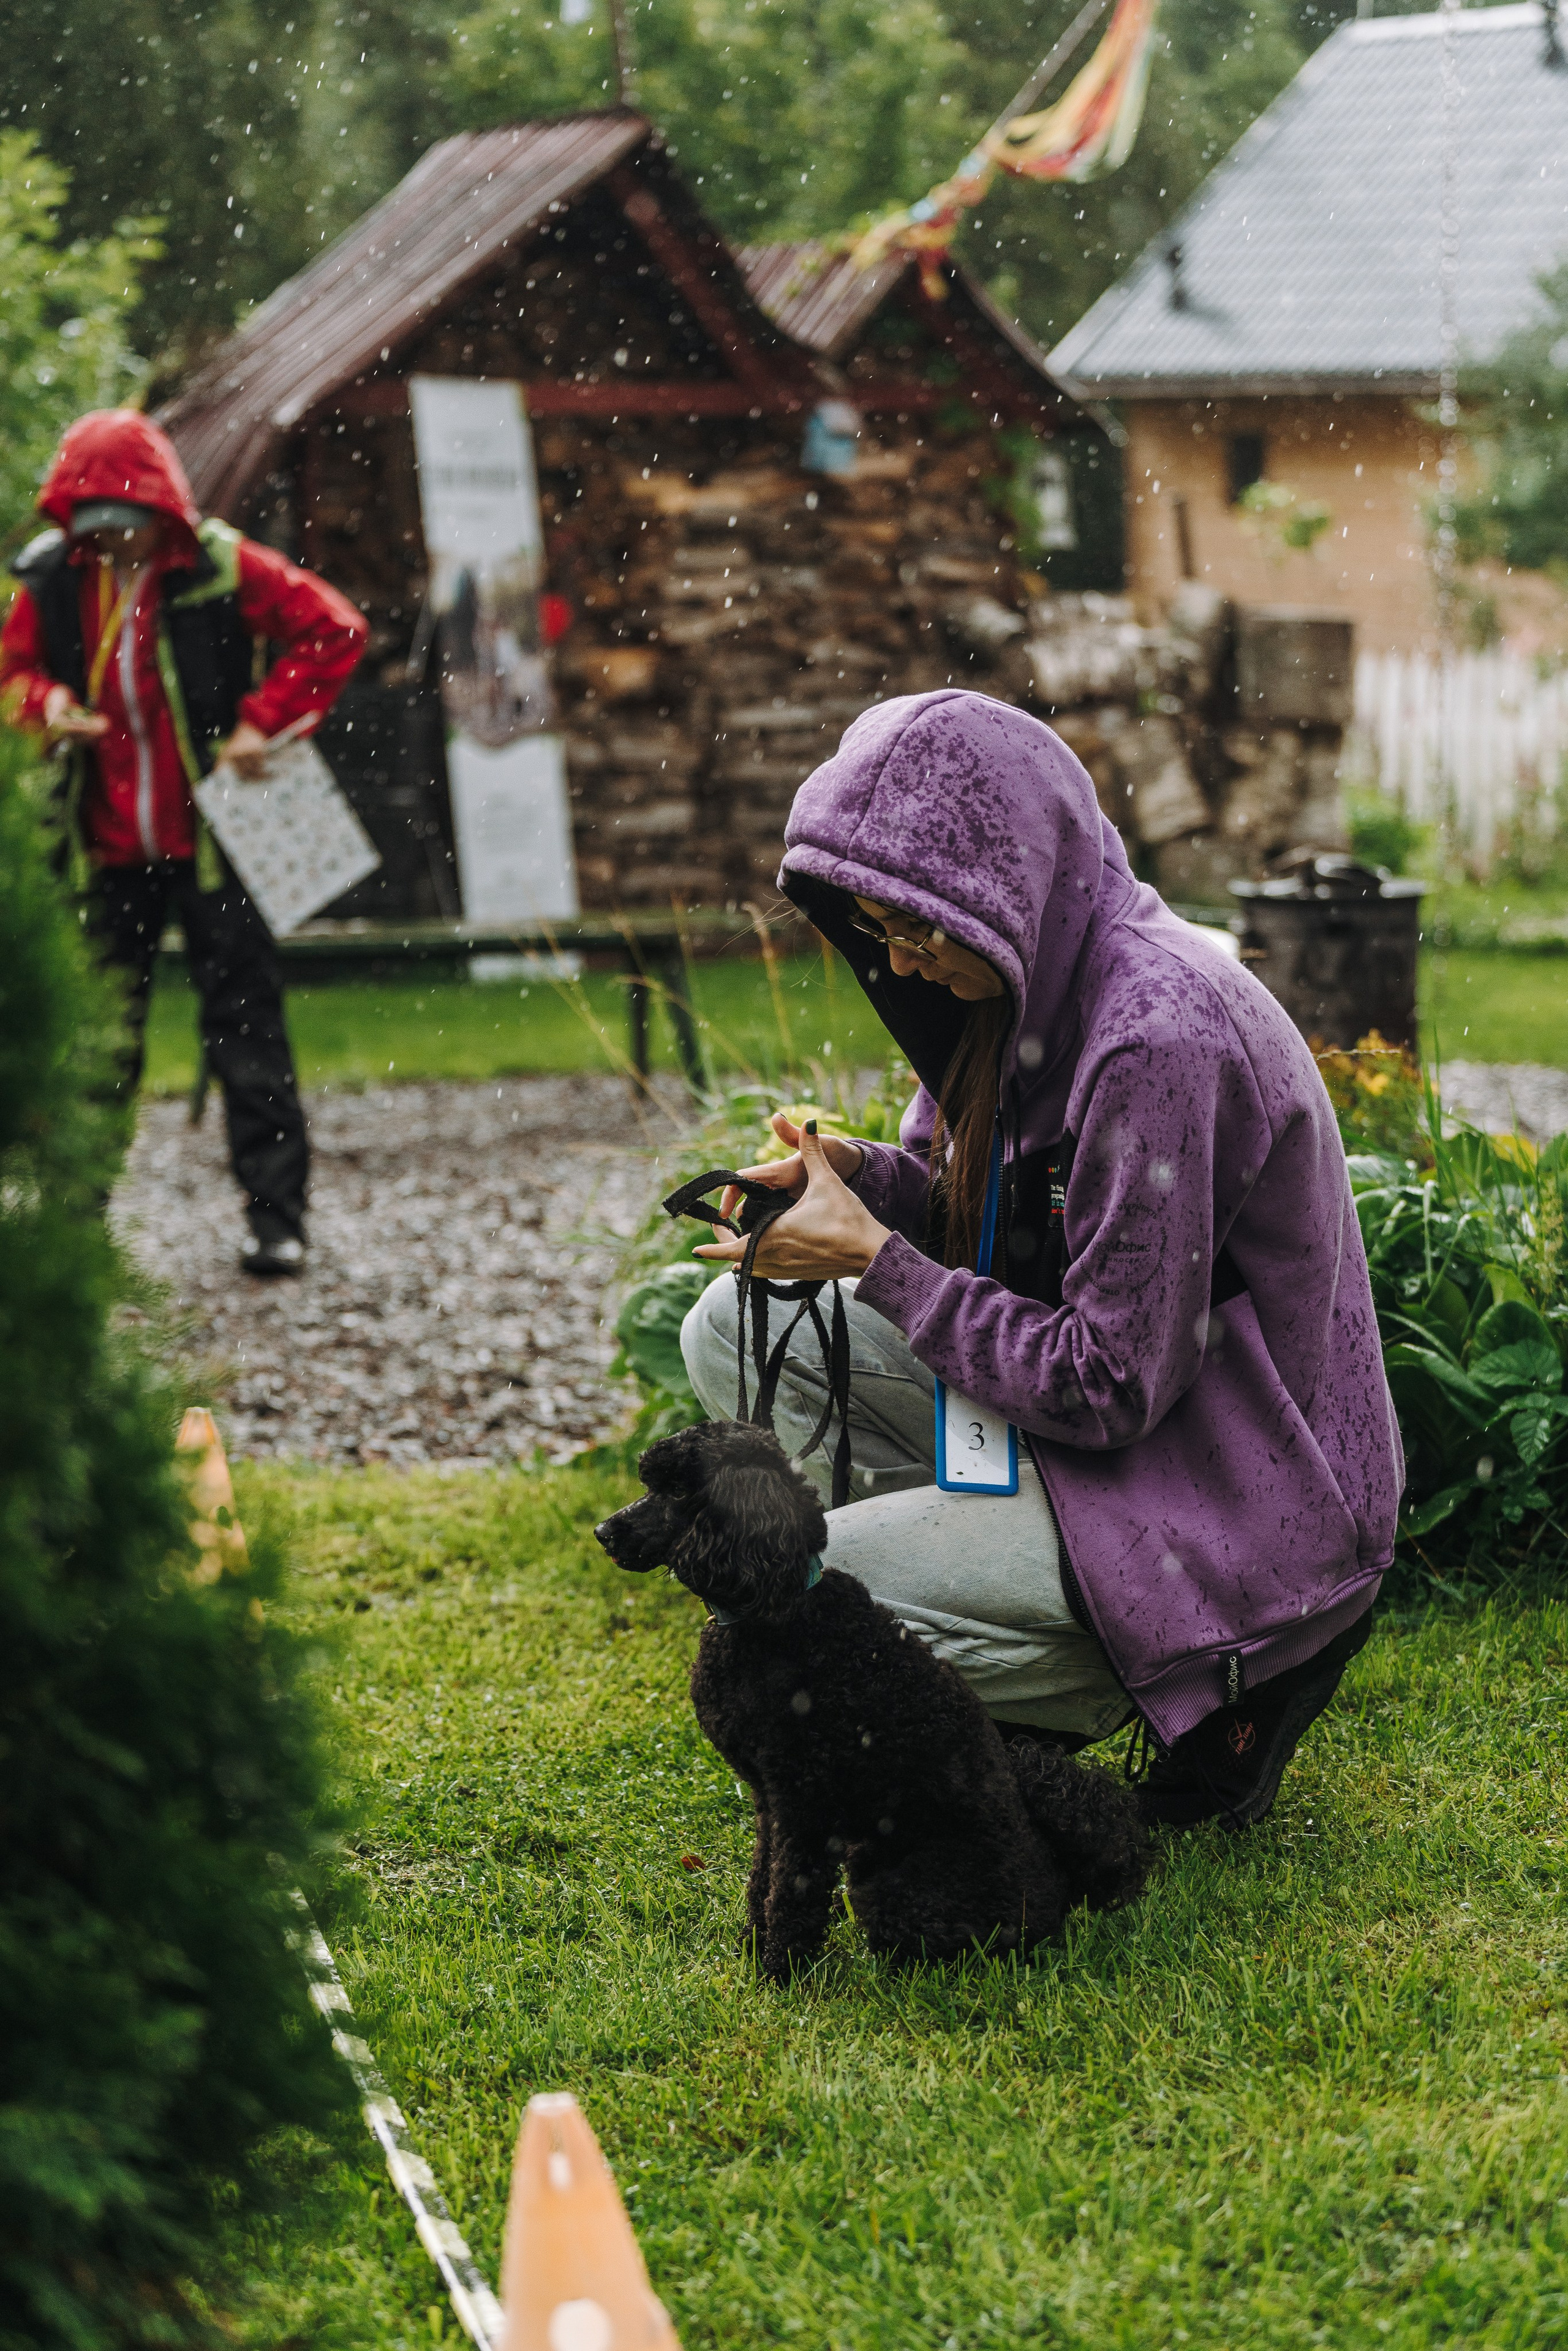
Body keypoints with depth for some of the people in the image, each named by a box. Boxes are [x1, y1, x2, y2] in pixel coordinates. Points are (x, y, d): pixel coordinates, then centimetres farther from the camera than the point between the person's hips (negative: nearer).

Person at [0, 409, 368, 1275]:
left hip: (212, 839, -3)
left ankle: (276, 1215, 1)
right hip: (112, 847, 3)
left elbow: (334, 629, -5)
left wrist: (263, 721, -10)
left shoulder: (221, 568, -8)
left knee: (244, 1023, -2)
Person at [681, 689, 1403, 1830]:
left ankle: (1221, 1672, -3)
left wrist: (874, 1259, -19)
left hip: (1245, 1503, -9)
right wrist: (863, 1177, -5)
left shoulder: (1160, 1032, -27)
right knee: (734, 1330, 4)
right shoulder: (1043, 984, 1)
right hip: (1097, 1397, 10)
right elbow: (1021, 1212, 15)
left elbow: (1111, 1387, -25)